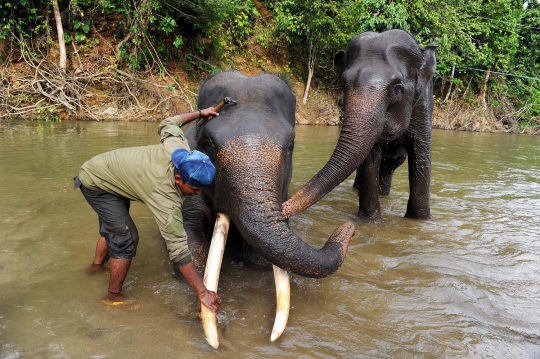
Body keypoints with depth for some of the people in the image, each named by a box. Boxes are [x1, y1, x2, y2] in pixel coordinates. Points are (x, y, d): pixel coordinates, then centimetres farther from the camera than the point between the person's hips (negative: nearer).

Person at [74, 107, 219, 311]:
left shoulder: (179, 148, -24)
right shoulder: (166, 198, -40)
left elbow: (167, 124, -2)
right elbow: (178, 248, -40)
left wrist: (199, 113, 10)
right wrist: (202, 292, -39)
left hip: (103, 170, 9)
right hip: (95, 182, -9)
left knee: (112, 227, 26)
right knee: (126, 237, -14)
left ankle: (97, 266, 52)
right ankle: (114, 296, 6)